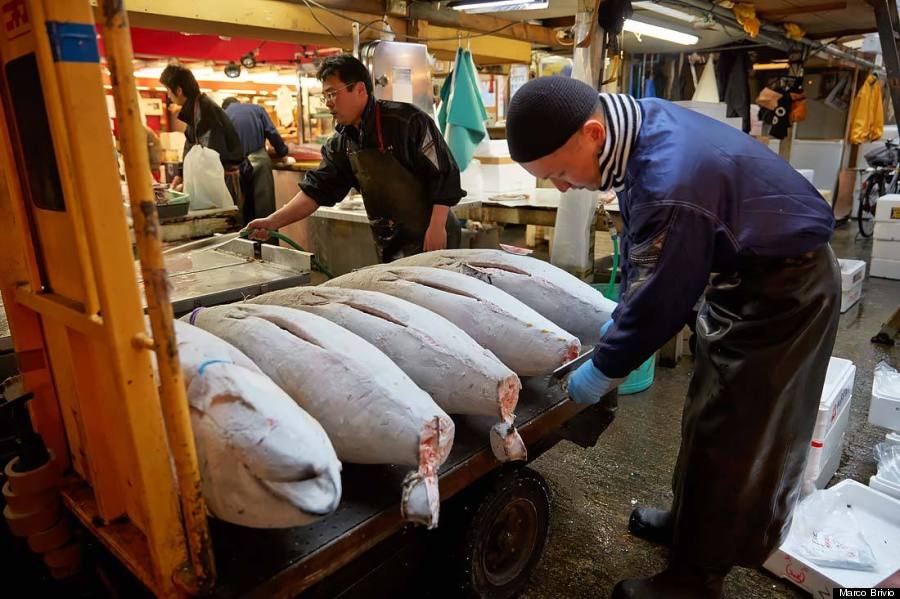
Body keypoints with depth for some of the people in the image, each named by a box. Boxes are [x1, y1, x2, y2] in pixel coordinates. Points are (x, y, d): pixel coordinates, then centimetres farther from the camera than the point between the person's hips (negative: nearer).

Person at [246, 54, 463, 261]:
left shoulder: (407, 121, -13)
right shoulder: (341, 143, 7)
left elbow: (445, 173, -15)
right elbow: (317, 189, 6)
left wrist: (437, 227, -20)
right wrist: (272, 222, -2)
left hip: (428, 239, -6)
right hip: (389, 247, 7)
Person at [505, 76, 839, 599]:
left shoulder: (670, 186, -37)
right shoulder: (641, 126, -7)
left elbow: (659, 301, -27)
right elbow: (642, 248, 4)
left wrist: (604, 369, -12)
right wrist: (621, 321, 6)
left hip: (784, 291, -9)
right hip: (749, 274, 9)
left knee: (732, 437, 0)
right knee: (710, 417, 18)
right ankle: (693, 522, 37)